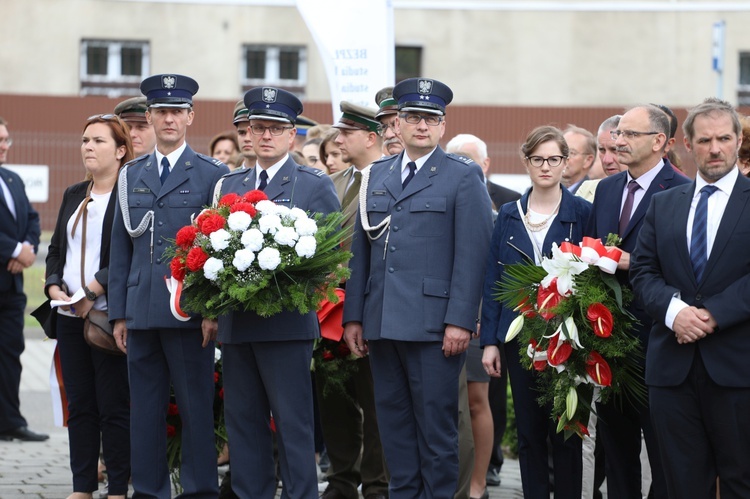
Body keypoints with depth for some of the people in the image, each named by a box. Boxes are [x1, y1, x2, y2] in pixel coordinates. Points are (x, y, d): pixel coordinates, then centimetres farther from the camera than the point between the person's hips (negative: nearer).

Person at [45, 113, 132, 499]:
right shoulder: (73, 195, 17)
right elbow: (57, 248, 19)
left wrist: (92, 292, -17)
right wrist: (54, 287, 1)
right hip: (70, 315, 7)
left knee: (114, 406, -3)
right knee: (79, 405, 9)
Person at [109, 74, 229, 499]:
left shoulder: (213, 175, 3)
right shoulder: (131, 176, 14)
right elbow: (121, 248, 13)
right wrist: (119, 313, 8)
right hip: (141, 314, 4)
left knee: (196, 408, -2)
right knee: (144, 411, 7)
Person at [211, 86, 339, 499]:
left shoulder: (316, 186, 2)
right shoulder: (229, 185, 16)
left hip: (287, 322, -5)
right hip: (236, 324, 5)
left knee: (293, 422, -4)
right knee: (242, 420, 9)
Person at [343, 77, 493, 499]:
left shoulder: (464, 177, 1)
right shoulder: (377, 176, 16)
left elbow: (472, 254, -7)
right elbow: (360, 249, 15)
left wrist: (460, 321, -14)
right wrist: (354, 316, 8)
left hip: (434, 324, -5)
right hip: (382, 323, 5)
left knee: (436, 423, -2)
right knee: (394, 419, 9)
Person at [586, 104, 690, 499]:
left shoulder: (680, 192, -10)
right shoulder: (606, 189, 14)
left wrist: (631, 263, -22)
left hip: (651, 332, -7)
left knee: (661, 445, 1)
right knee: (615, 436, 15)